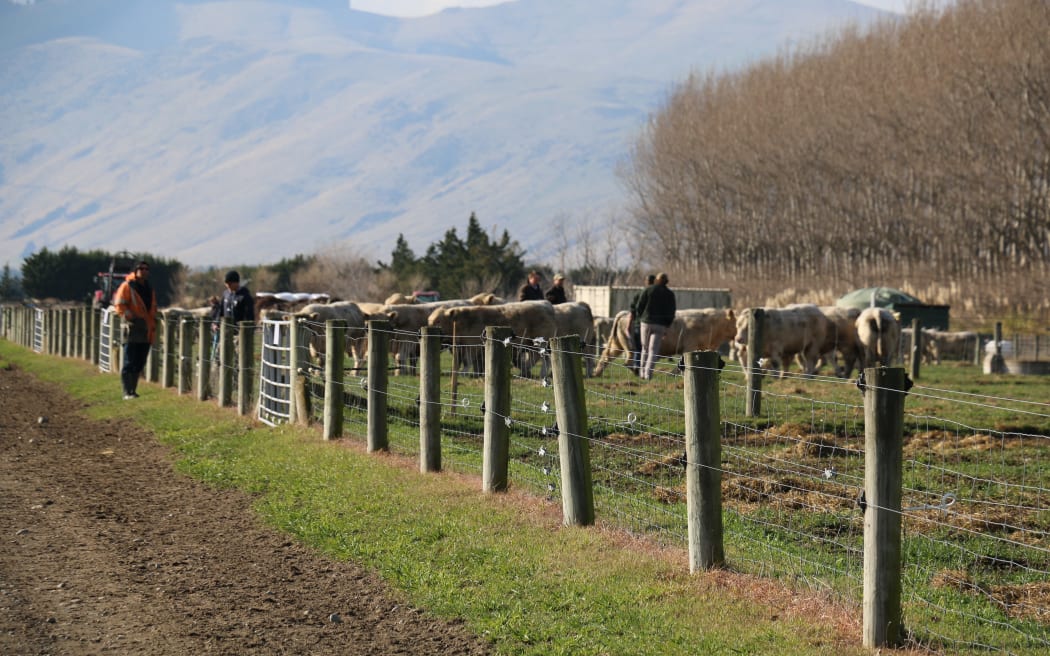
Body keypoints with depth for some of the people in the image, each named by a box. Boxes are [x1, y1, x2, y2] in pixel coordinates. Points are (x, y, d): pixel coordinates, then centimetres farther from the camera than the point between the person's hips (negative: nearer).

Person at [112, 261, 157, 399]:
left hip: (147, 332, 7)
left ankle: (133, 390, 18)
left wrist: (153, 324, 15)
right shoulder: (127, 286, -3)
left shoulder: (149, 289, 19)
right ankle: (127, 392, -8)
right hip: (133, 329, -7)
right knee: (129, 363, -7)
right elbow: (119, 305, -10)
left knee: (139, 364, 10)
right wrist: (131, 316, -20)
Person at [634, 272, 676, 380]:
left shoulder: (647, 290, 0)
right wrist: (667, 325, 14)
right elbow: (672, 312, 4)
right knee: (653, 350, -1)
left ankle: (643, 372, 14)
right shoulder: (670, 294, 4)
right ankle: (648, 373, -13)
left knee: (645, 348, 14)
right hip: (660, 325, 0)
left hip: (646, 322, 0)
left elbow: (639, 306, -2)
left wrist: (641, 318, 13)